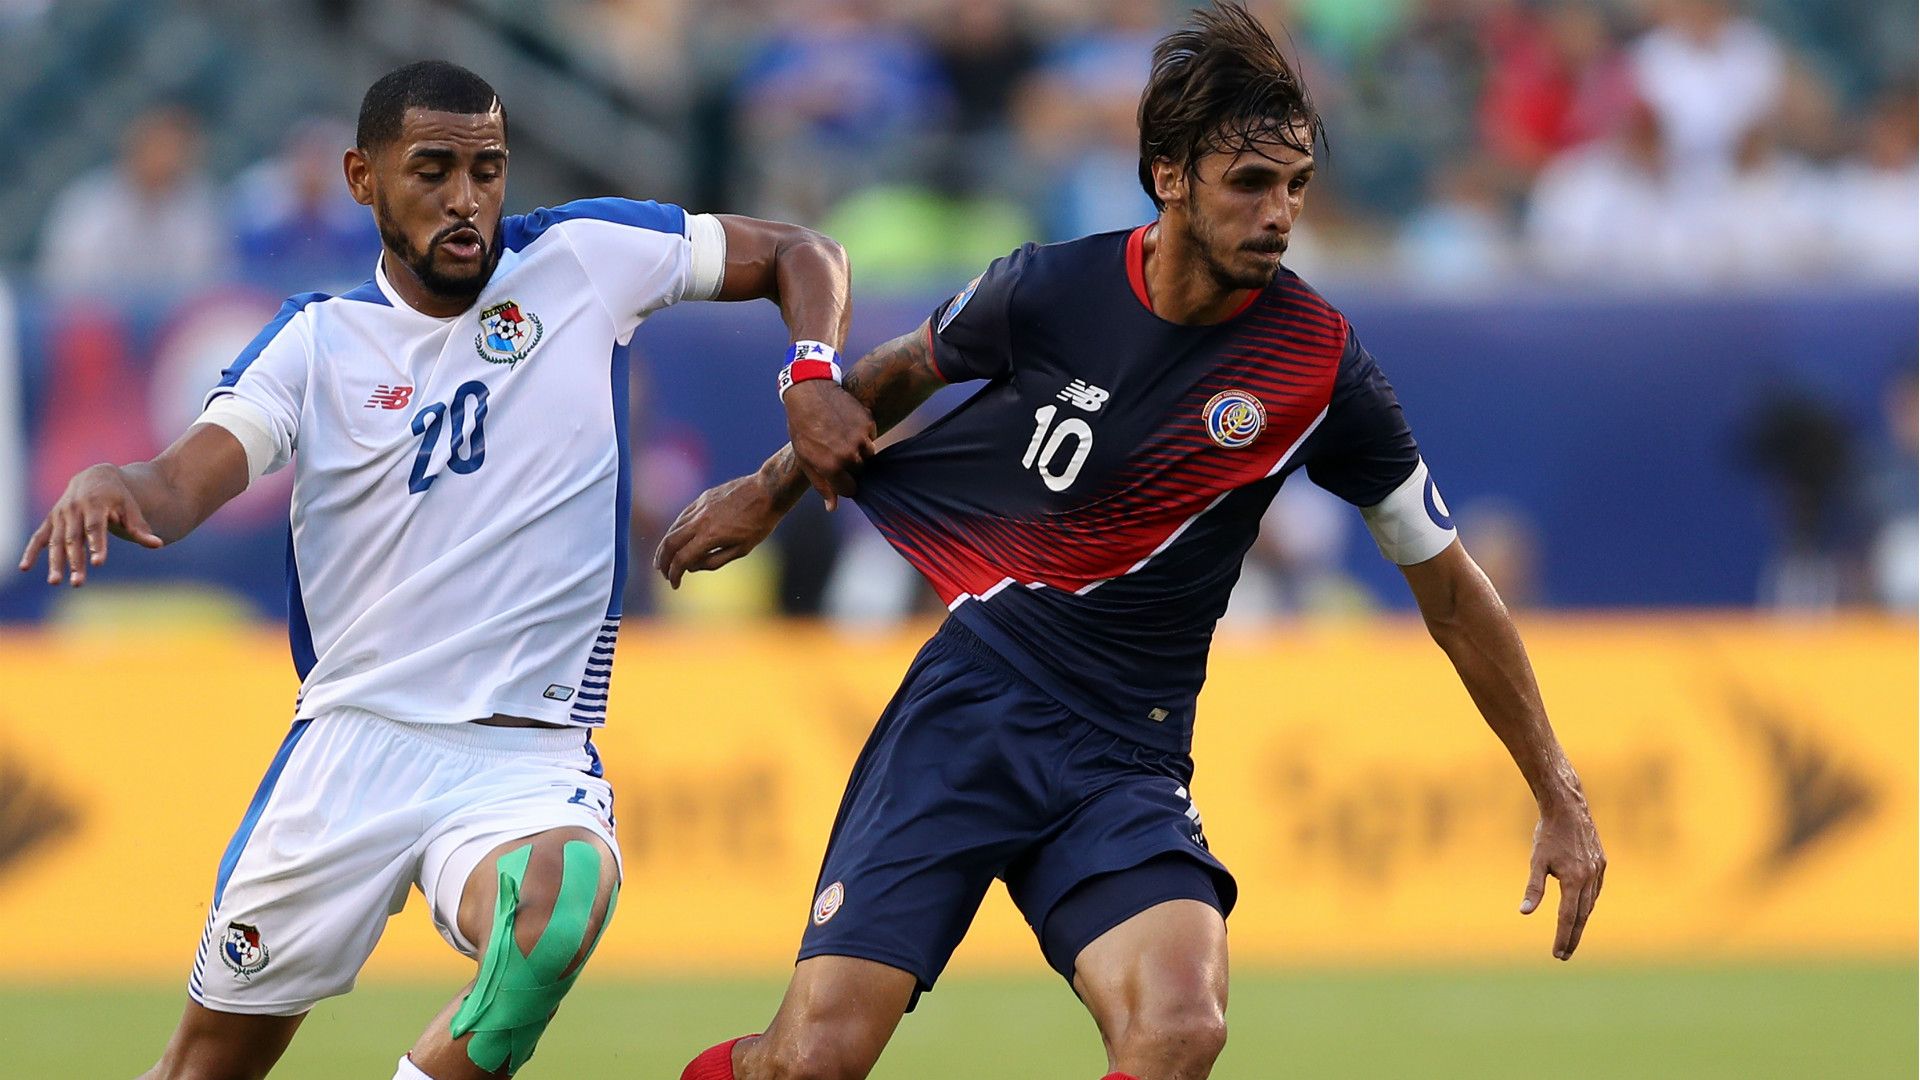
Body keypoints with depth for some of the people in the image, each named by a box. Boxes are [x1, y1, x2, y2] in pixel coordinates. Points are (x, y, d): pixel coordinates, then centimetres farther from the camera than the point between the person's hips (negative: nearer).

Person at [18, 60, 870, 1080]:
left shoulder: (582, 259, 3)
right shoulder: (315, 342, 4)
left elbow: (798, 255, 11)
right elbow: (182, 484, -10)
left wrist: (812, 379, -9)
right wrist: (111, 486, -34)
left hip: (527, 761, -2)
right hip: (347, 752, 2)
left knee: (559, 897, -37)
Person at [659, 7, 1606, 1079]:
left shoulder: (1318, 360, -8)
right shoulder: (1051, 289, -7)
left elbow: (1449, 586, 3)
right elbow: (905, 370, 17)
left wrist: (1560, 798, 4)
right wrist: (770, 491, 29)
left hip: (1129, 758, 0)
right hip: (973, 702, 0)